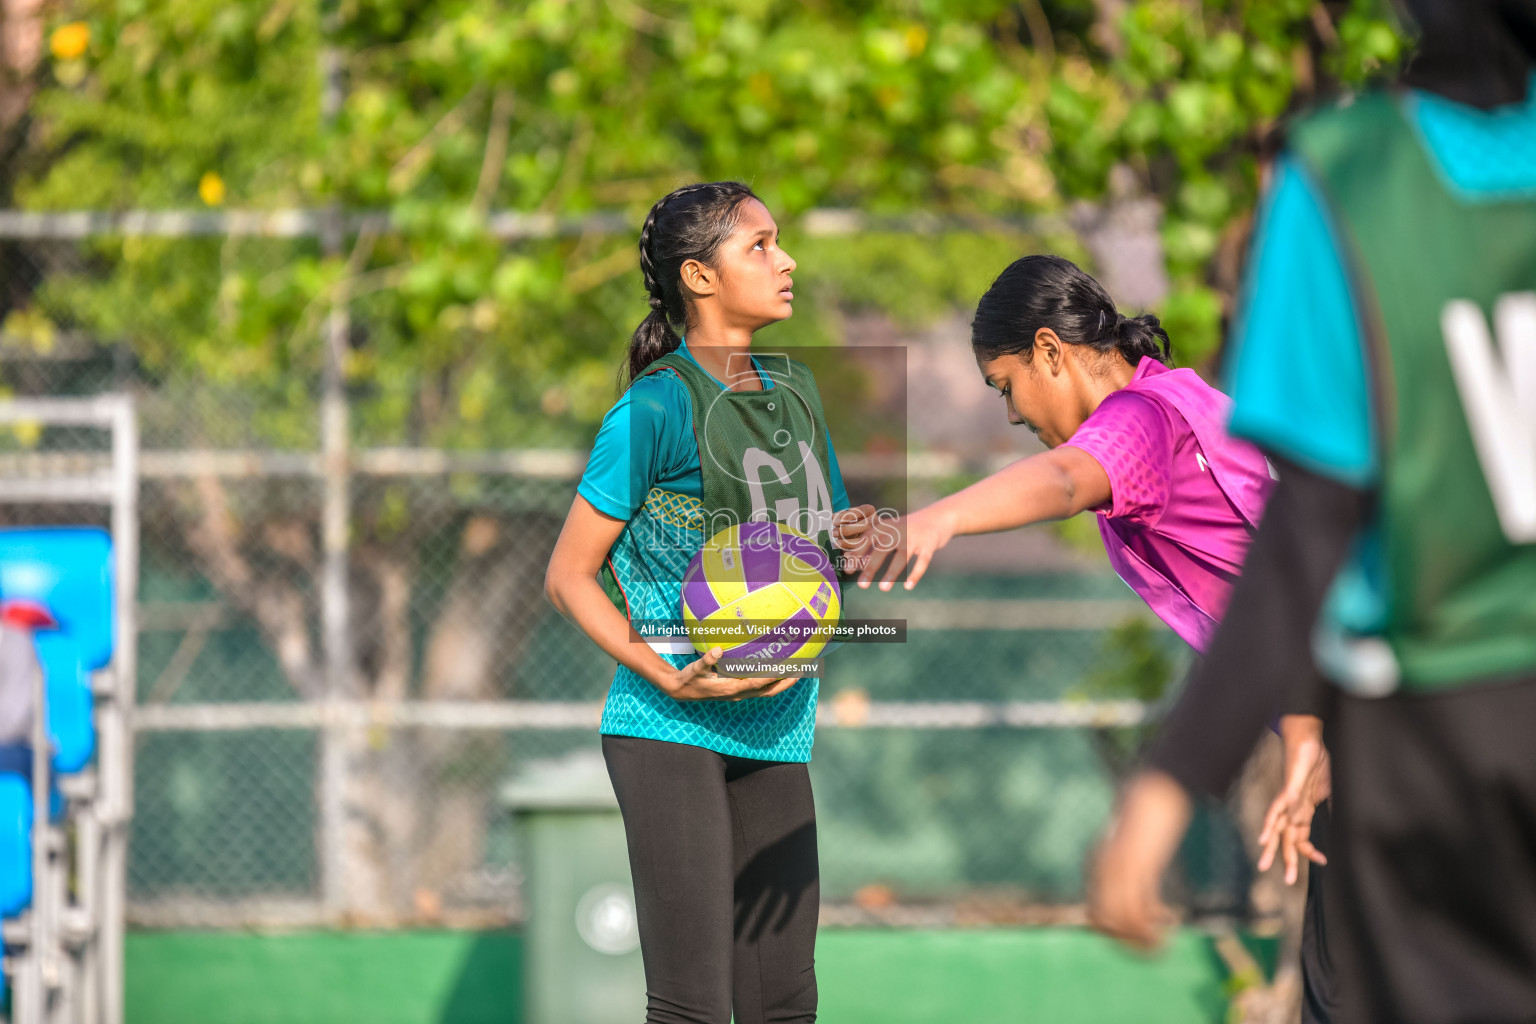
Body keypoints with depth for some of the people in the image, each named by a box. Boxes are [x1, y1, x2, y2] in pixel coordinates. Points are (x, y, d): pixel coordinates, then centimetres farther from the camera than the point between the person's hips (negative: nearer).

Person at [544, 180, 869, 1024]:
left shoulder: (795, 391, 14)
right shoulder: (657, 406, -8)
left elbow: (834, 540, 24)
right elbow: (568, 576, -5)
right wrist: (662, 673, -18)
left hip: (774, 731, 7)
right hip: (669, 729, -7)